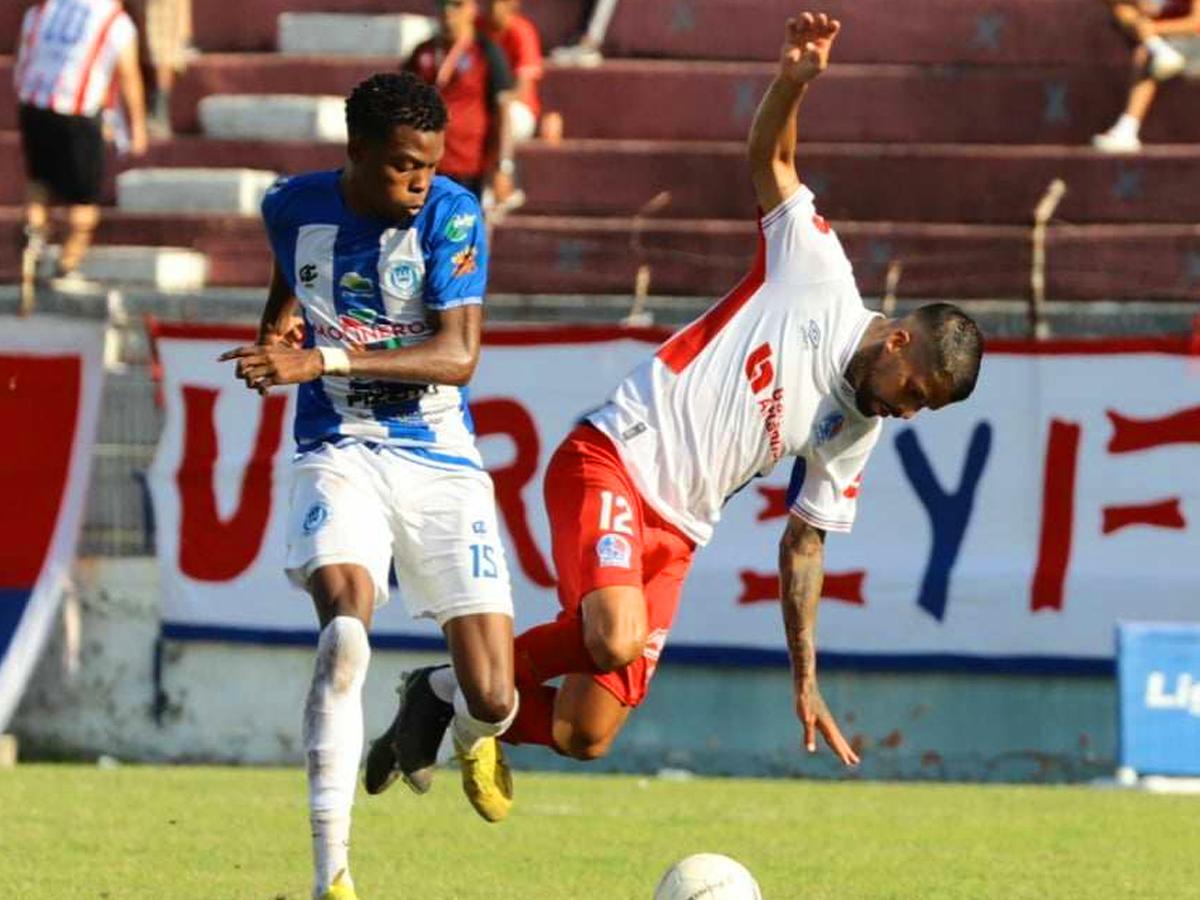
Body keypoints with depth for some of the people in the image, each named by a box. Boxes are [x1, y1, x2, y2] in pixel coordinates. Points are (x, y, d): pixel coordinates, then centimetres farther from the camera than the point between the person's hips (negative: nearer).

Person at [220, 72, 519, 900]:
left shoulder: (452, 216, -12)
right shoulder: (295, 207, -1)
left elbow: (458, 357, -21)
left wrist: (325, 359, -29)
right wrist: (280, 326, 4)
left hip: (442, 460, 0)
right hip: (342, 452, 0)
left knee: (493, 700, -5)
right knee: (346, 628, -30)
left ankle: (455, 713, 38)